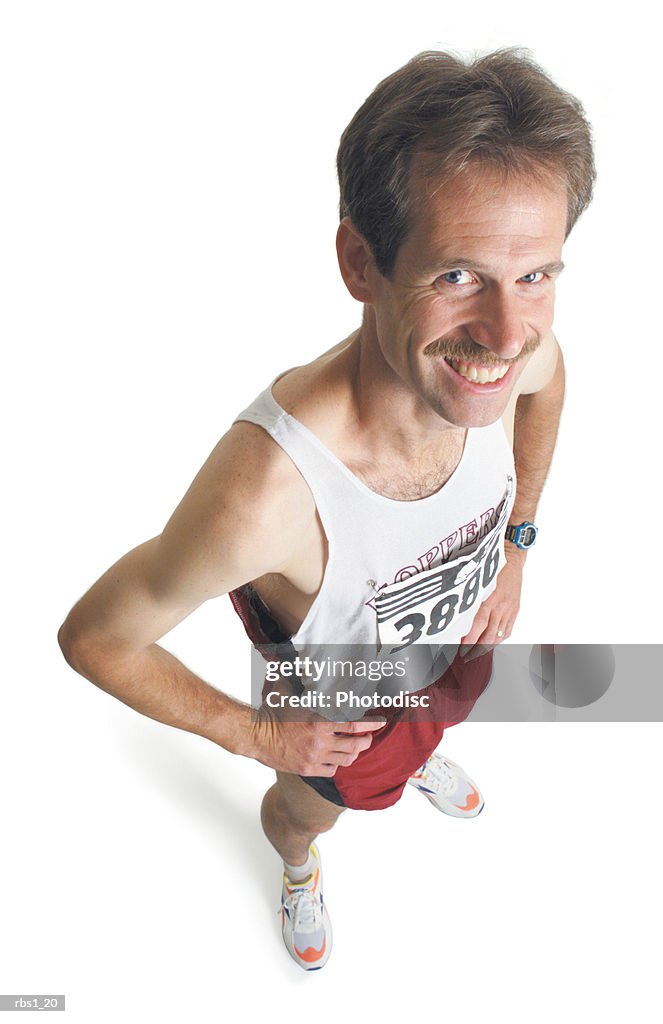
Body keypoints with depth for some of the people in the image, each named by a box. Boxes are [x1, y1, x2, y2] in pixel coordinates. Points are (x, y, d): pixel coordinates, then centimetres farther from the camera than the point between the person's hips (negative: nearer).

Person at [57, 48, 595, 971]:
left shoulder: (515, 349, -32)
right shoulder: (266, 496, -49)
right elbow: (93, 638, -31)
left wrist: (513, 543, -2)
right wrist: (256, 734, -18)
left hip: (457, 643, 4)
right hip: (338, 704, -4)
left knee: (436, 723, 39)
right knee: (310, 809, 31)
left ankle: (420, 756, 77)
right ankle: (300, 869, 69)